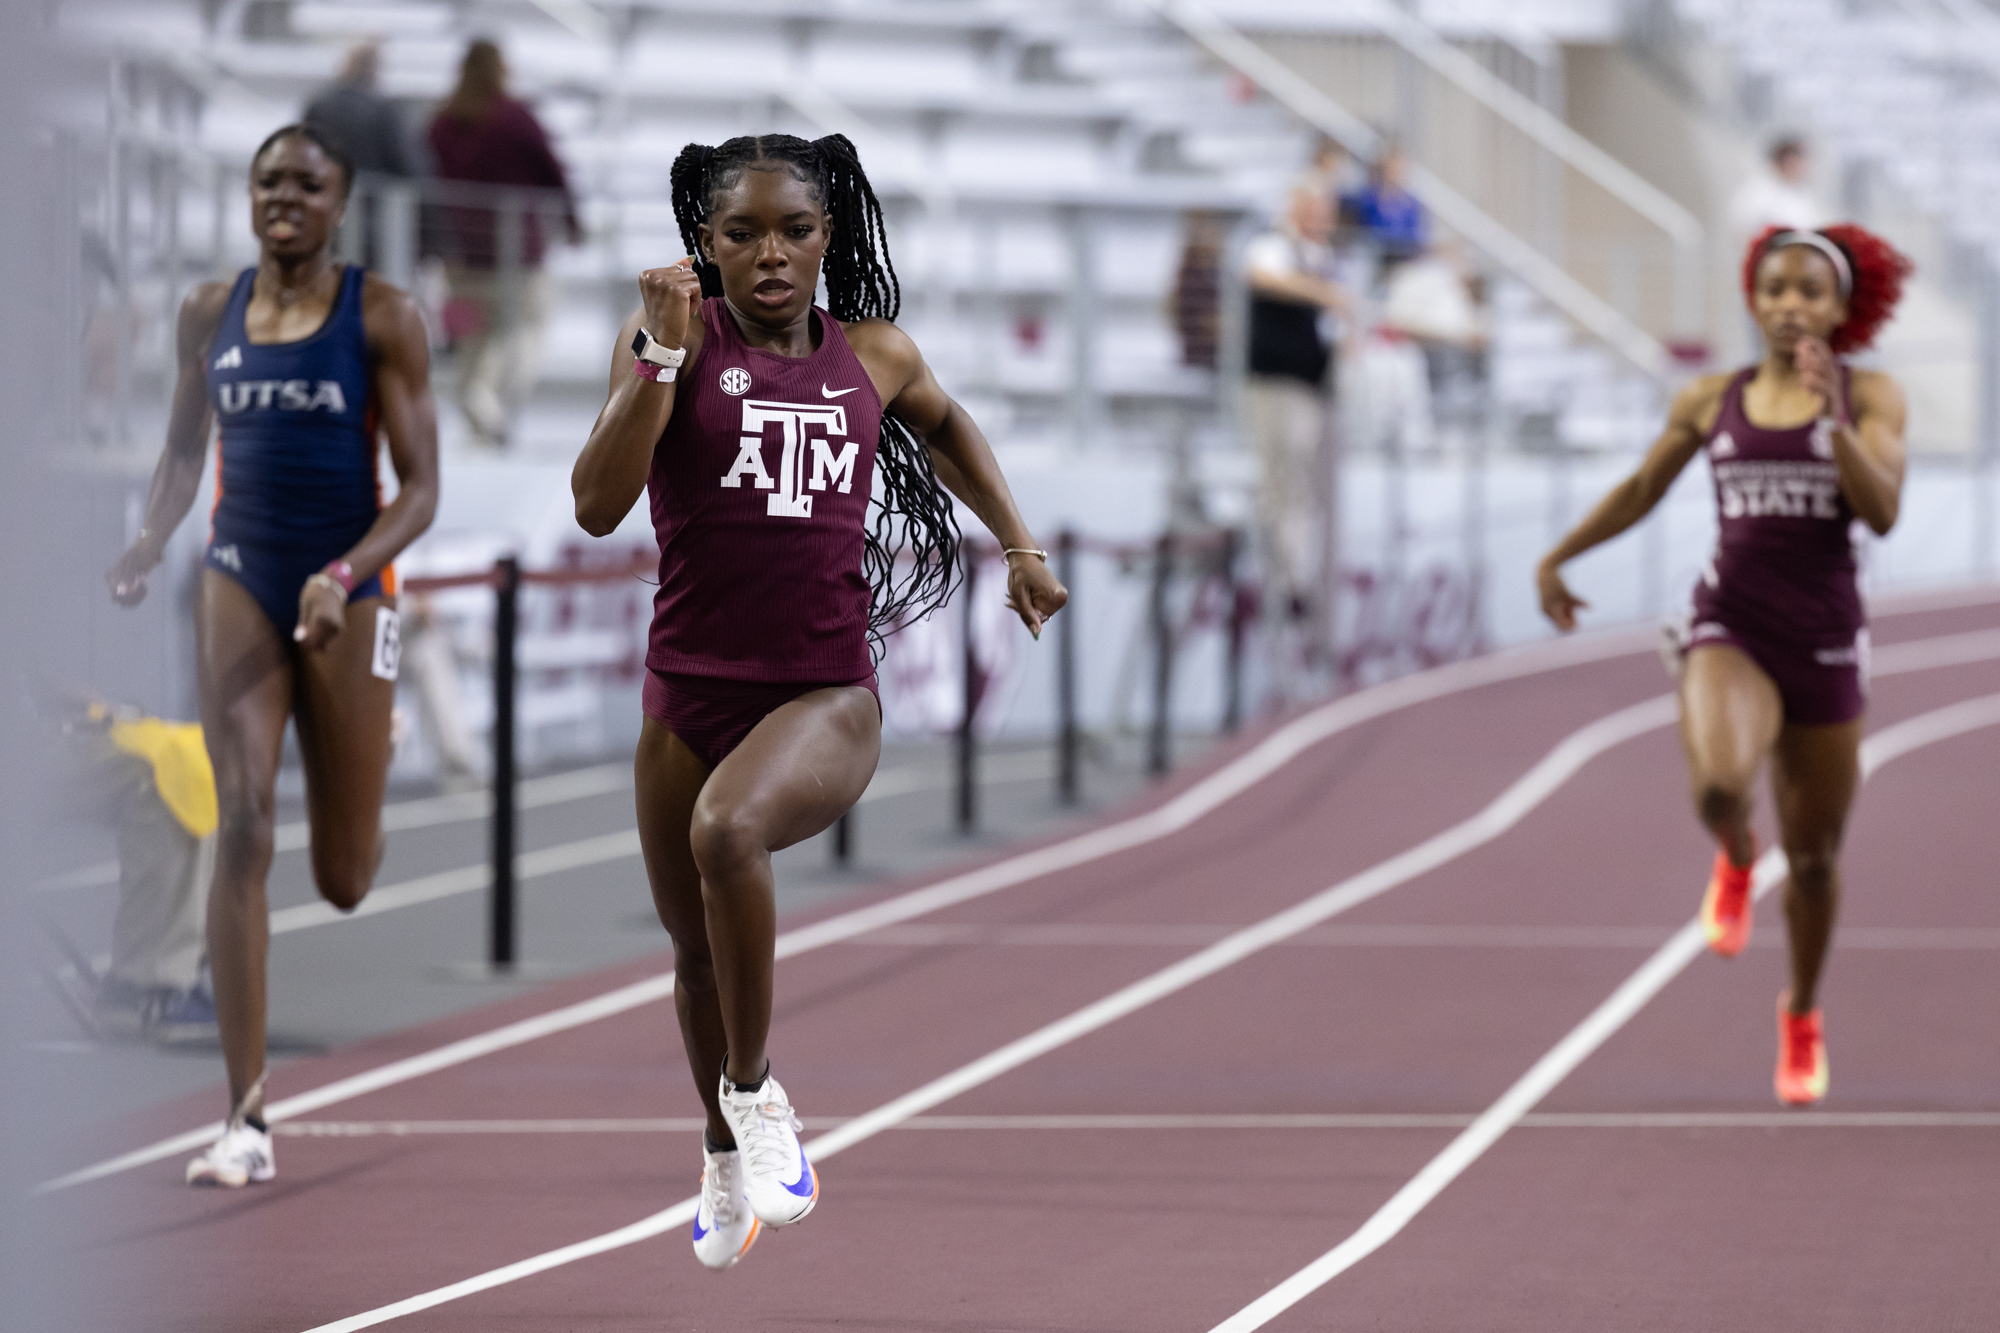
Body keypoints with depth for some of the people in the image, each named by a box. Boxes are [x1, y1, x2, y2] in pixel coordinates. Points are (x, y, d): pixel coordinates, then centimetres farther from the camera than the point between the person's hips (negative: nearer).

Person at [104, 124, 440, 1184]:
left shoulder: (382, 318, -5)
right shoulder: (210, 313, 5)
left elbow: (419, 489, -7)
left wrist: (344, 578, -22)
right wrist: (147, 548, -2)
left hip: (347, 591, -2)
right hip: (239, 584, 2)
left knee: (344, 882, 7)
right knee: (240, 832, -14)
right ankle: (247, 1121, -15)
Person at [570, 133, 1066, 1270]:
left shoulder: (874, 354, 4)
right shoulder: (675, 341, -3)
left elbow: (944, 424, 28)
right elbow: (598, 505, -16)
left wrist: (1022, 546, 24)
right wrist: (662, 354, -21)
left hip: (826, 696, -2)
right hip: (691, 693, 2)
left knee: (728, 829, -34)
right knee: (697, 949, 18)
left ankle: (756, 1092, -14)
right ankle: (726, 1153, 46)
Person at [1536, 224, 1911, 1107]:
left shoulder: (1870, 397, 0)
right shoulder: (1711, 403, 5)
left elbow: (1882, 511, -14)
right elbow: (1641, 490, 20)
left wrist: (1833, 420, -25)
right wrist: (1559, 557, 24)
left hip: (1825, 640, 0)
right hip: (1731, 627, 0)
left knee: (1813, 855, 11)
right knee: (1719, 783, -32)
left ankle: (1803, 1017, 37)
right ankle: (1735, 863, 6)